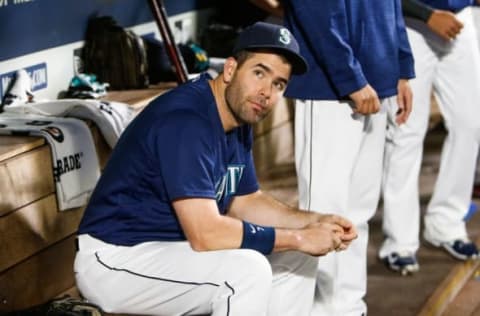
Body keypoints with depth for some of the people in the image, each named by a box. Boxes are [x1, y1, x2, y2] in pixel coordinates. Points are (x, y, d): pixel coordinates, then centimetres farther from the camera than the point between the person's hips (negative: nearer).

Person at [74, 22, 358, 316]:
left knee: (296, 256, 9)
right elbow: (206, 234, -31)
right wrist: (298, 238, -21)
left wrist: (315, 222, 0)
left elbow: (245, 201, 16)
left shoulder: (239, 118, 4)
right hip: (115, 259, -10)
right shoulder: (185, 120, -26)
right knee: (246, 268, -29)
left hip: (175, 245, 10)